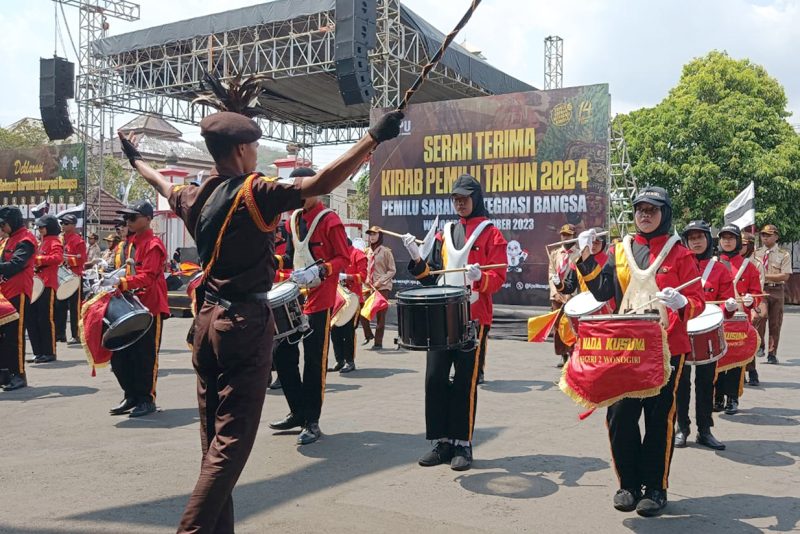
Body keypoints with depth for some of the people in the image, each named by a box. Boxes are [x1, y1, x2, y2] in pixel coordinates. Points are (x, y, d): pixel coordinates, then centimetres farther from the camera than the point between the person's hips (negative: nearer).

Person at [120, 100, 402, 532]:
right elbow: (318, 185, -26)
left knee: (214, 439, 14)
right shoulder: (254, 192, -14)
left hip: (208, 318, 8)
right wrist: (373, 138, -28)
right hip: (246, 322, -8)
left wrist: (136, 160, 51)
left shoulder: (196, 197, 8)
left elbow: (164, 186, 30)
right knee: (232, 441, -4)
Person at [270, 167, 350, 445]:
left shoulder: (329, 221, -9)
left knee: (314, 362, -1)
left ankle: (312, 422, 11)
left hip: (319, 301, -7)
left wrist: (320, 271, -25)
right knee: (283, 355, 8)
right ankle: (298, 412, 23)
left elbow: (343, 259, -11)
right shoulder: (293, 219, 13)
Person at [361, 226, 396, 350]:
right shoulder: (367, 252, 9)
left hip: (383, 288, -5)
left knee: (380, 316, -1)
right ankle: (368, 335, 21)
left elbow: (392, 270, -4)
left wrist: (380, 281, -15)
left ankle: (378, 343, 6)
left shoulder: (385, 251, -5)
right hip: (369, 287, 5)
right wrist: (366, 279, -2)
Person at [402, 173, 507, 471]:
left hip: (474, 318, -5)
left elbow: (498, 278, -8)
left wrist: (480, 277, -28)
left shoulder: (491, 234, 1)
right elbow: (431, 275, 13)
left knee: (465, 382, -1)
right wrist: (417, 258, -5)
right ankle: (442, 441, 13)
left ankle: (463, 444, 10)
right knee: (434, 378, 2)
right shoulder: (445, 233, 15)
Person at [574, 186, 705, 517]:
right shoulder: (620, 250, 9)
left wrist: (681, 302, -24)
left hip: (666, 347, -2)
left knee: (659, 418, 4)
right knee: (620, 415, 1)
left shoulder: (679, 254, 1)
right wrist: (587, 258, -8)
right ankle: (628, 484, 18)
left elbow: (697, 302, -2)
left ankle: (656, 488, 18)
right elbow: (603, 292, 2)